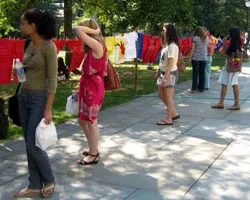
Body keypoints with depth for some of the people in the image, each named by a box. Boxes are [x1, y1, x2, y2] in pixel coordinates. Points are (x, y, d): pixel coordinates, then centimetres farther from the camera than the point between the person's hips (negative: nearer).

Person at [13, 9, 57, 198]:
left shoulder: (49, 46, -15)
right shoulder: (31, 45, 9)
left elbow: (52, 79, -18)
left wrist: (48, 109, -20)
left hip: (40, 99, -8)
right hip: (24, 97, 8)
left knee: (33, 145, -4)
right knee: (29, 145, 10)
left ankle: (49, 181, 18)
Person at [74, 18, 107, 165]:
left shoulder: (97, 45, -17)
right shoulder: (93, 47, 12)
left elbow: (78, 29, -26)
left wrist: (95, 31, -13)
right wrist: (81, 89, 16)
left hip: (94, 88, -9)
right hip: (88, 87, 9)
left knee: (91, 121, 1)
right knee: (83, 120, 17)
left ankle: (94, 155, 14)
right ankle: (93, 149, 32)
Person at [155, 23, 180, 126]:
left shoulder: (172, 46, -19)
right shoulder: (166, 45, 9)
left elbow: (170, 65, -21)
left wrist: (165, 79, -22)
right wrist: (158, 70, 9)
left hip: (170, 73, -9)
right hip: (163, 72, 10)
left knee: (168, 97, 0)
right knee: (161, 94, 16)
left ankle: (169, 119, 11)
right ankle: (174, 113, 26)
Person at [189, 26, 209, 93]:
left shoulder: (195, 38, -7)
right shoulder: (206, 38, 7)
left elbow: (192, 49, -8)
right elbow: (207, 47, 9)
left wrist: (190, 57, -4)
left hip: (196, 58, -4)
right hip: (204, 58, 4)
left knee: (195, 73, -1)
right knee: (202, 73, 8)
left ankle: (194, 88, -2)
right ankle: (201, 88, 11)